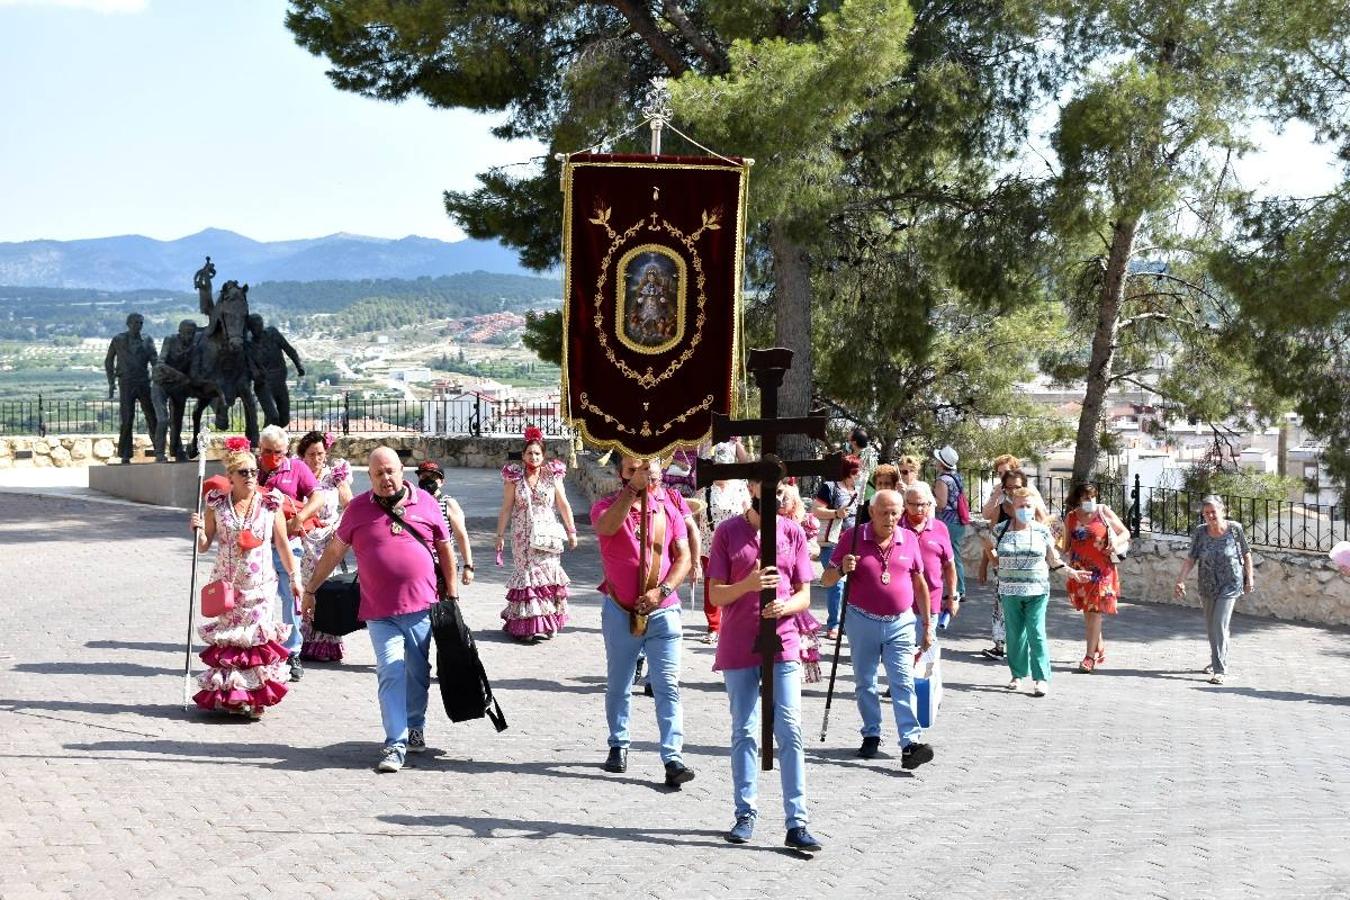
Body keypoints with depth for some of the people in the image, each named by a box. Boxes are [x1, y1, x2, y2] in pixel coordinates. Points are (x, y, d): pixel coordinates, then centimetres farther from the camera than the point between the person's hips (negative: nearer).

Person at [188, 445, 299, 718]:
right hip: (227, 583, 1)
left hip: (260, 584, -1)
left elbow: (282, 544, 6)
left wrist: (294, 578, 6)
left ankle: (257, 697, 6)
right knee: (228, 637, 2)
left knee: (258, 637, -4)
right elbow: (204, 546, 6)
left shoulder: (270, 503, 0)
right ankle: (230, 696, 13)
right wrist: (197, 530, -15)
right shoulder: (216, 503, 2)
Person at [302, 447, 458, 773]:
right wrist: (311, 589, 13)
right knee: (391, 675, -10)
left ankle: (415, 728, 33)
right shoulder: (358, 508, 2)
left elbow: (445, 550, 11)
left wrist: (452, 594, 10)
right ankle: (395, 745, -10)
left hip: (422, 606, 2)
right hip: (380, 613, -1)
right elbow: (333, 551, 11)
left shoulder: (426, 502, 4)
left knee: (418, 673, 12)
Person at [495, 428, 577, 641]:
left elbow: (564, 505, 6)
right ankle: (525, 626, 1)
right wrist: (500, 535, 1)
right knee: (526, 574, -2)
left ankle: (546, 624, 9)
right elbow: (506, 508, 3)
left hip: (547, 534, 1)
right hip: (523, 536, -1)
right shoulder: (514, 478, 0)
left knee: (549, 573, -1)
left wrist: (571, 531, 5)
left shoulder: (552, 476, 2)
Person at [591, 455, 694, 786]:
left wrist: (662, 590, -15)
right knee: (617, 685, 15)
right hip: (621, 611, 0)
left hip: (663, 610, 0)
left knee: (667, 686, -7)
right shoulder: (607, 505, -3)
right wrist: (632, 488, -30)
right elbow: (606, 527, -28)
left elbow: (684, 556, -1)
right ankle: (618, 746, 32)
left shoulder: (668, 507, 2)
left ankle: (673, 758, -8)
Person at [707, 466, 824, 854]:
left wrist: (785, 606, -17)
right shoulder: (728, 532, 0)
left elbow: (804, 594, 6)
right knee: (744, 732, 9)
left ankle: (797, 823, -2)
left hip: (782, 642, 1)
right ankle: (746, 814, 19)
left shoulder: (793, 532, 5)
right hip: (738, 647, 0)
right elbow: (715, 595, -2)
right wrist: (749, 584, -21)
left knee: (790, 731, -4)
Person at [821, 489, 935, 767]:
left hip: (900, 623, 0)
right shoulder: (853, 537, -3)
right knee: (865, 683, 10)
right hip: (862, 621, 0)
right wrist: (842, 569, -23)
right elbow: (826, 580, -1)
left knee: (903, 683, -8)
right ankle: (871, 735, 24)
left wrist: (927, 625, 12)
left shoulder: (909, 540, 3)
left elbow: (919, 584, 12)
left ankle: (911, 744, -14)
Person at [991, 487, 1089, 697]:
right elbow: (996, 561, 15)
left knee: (1036, 634, -8)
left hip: (1037, 592, -1)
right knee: (1015, 634, 7)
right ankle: (1018, 675, 20)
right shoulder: (1001, 530, 3)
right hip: (1010, 592, 2)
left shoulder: (1042, 531, 3)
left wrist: (1070, 571, -2)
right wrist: (990, 552, -2)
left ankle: (1041, 679, -6)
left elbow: (1053, 560, 8)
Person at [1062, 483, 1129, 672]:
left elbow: (1125, 532, 6)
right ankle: (1100, 648, 28)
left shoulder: (1104, 512, -1)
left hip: (1102, 569, -3)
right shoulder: (1071, 517, 5)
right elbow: (1067, 544, 14)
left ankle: (1090, 656, -6)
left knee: (1095, 610, -7)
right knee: (1087, 610, 9)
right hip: (1080, 570, 3)